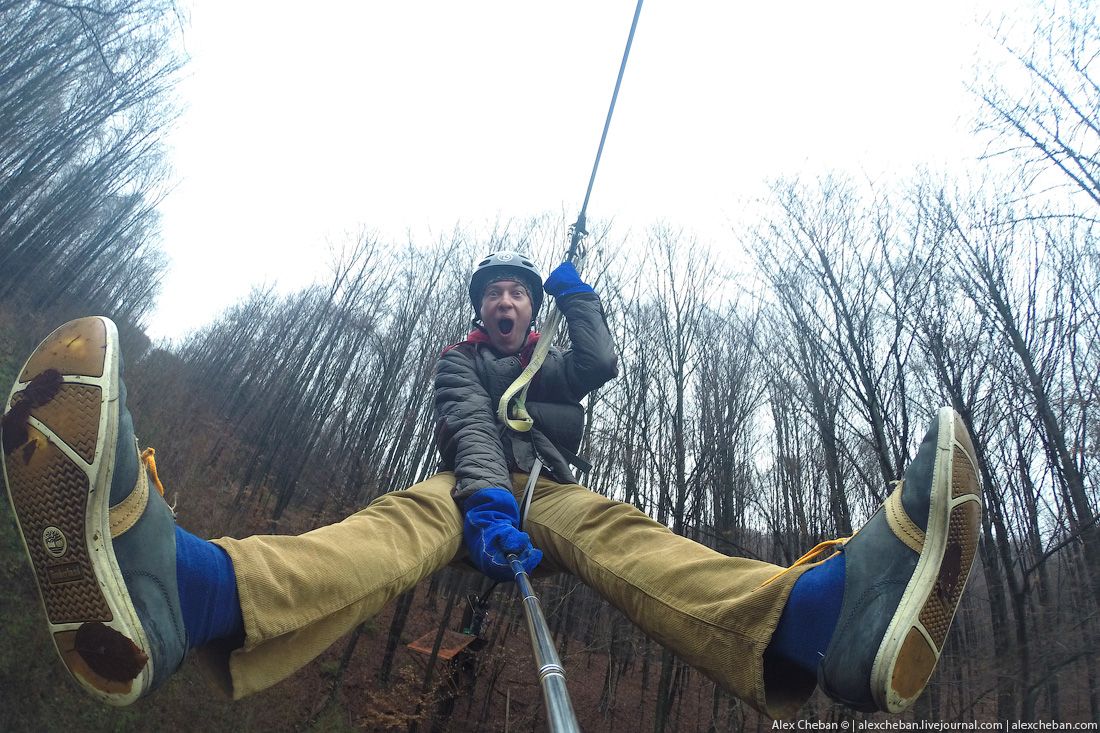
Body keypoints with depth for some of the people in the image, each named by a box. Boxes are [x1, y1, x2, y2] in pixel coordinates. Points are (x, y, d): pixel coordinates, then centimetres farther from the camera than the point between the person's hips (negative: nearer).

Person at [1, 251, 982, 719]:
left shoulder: (557, 367, 25)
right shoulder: (460, 359, 17)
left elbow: (603, 361, 0)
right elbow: (469, 425, -7)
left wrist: (575, 289, 12)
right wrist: (486, 499, -26)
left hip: (548, 498, 2)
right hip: (465, 491, -2)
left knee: (615, 530, -30)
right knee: (405, 519, -35)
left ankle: (813, 610, -61)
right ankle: (186, 584, -69)